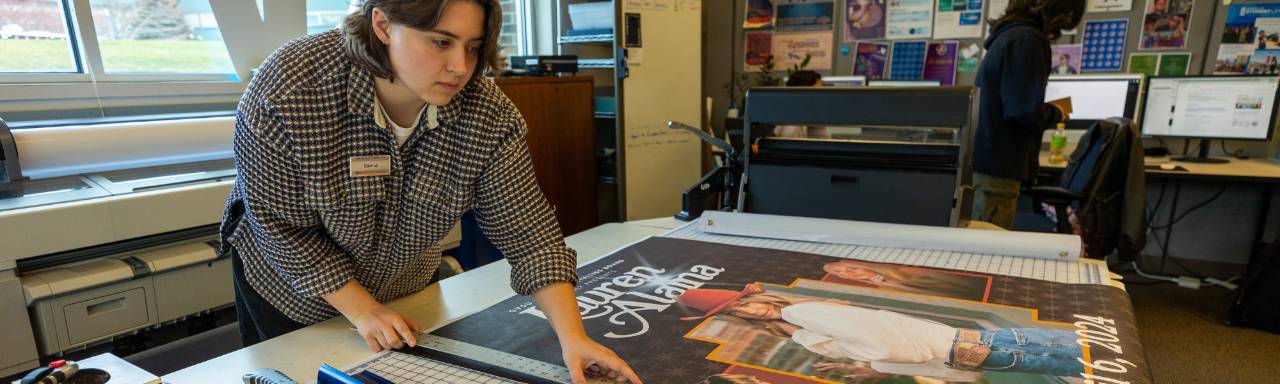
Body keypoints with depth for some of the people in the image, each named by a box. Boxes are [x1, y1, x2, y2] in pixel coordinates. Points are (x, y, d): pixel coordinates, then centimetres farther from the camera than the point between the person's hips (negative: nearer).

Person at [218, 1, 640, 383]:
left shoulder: (489, 114, -27)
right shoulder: (290, 87, -32)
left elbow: (527, 231, -24)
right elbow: (282, 227, -23)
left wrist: (573, 337, -32)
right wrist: (363, 310, -22)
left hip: (404, 291, 3)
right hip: (291, 287, -2)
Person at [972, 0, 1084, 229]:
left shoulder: (1007, 35, 16)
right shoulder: (1026, 40, -12)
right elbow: (1026, 111, -18)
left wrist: (1048, 111, 13)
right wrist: (1057, 114, 1)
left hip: (984, 162, 9)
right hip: (995, 168, -9)